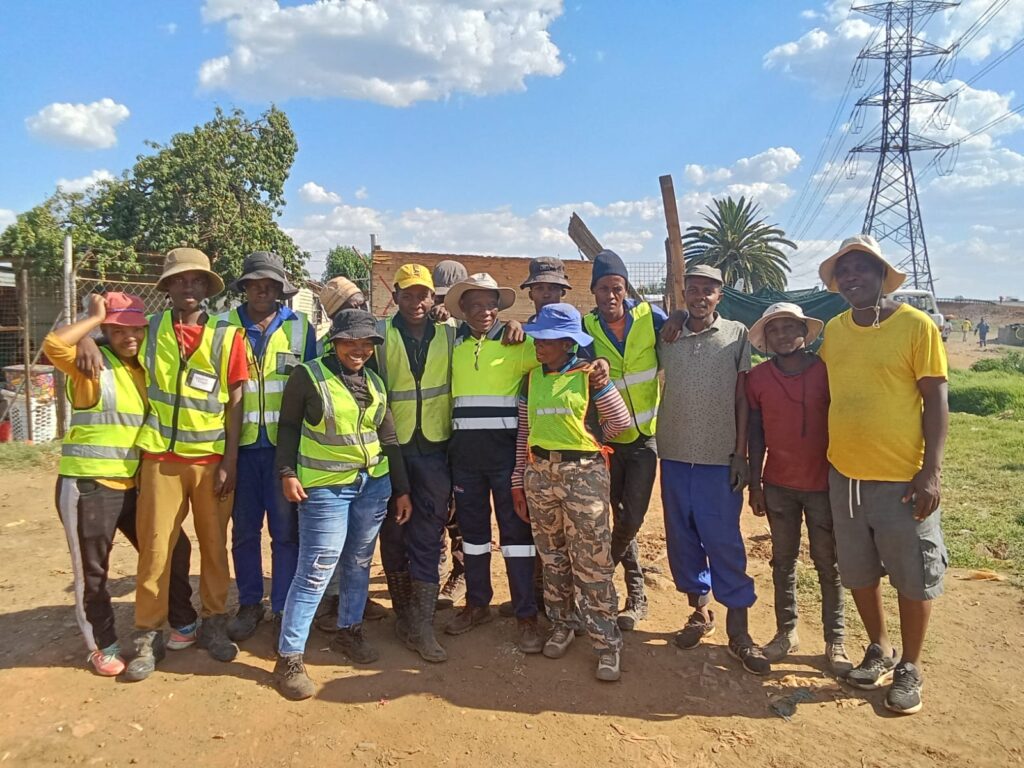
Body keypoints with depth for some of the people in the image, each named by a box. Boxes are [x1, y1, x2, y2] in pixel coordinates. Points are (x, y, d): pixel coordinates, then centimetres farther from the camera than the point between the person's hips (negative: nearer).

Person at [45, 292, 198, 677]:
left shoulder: (147, 368, 10)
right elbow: (53, 345, -31)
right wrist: (96, 316, -19)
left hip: (135, 484, 6)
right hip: (89, 485, -6)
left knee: (172, 548, 12)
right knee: (92, 570, 7)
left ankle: (183, 622, 31)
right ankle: (103, 646, 27)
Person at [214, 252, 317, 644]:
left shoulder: (300, 328, 4)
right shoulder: (224, 325, 5)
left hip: (285, 443, -1)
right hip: (240, 443, 1)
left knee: (286, 530, 3)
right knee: (244, 530, 11)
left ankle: (285, 608, 16)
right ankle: (249, 604, 25)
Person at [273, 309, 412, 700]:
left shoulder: (375, 383, 9)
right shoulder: (308, 375, -5)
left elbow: (388, 439, 12)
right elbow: (288, 426, -1)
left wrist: (401, 488, 12)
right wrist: (287, 472, -11)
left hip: (374, 485, 5)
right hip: (325, 487, -5)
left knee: (359, 563, 14)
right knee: (316, 570, -7)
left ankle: (349, 630, 33)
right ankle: (289, 657, 4)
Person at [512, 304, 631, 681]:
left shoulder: (588, 375, -4)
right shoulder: (532, 377, 8)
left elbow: (621, 422, -3)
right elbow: (524, 431, 11)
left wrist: (603, 383, -6)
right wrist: (518, 481, 10)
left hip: (584, 474, -4)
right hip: (540, 474, 5)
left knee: (592, 564, -3)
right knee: (552, 558, 14)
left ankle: (607, 643, 7)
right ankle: (562, 626, 31)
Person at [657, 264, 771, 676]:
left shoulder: (736, 334, 2)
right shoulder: (667, 337, 7)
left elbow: (742, 398, 0)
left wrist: (741, 453, -4)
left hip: (720, 458, -3)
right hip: (675, 455, 3)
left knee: (724, 542, 0)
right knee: (681, 538, 10)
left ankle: (738, 629, 11)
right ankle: (699, 611, 27)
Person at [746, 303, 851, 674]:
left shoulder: (826, 371, -5)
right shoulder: (758, 377, 0)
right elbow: (756, 433, 3)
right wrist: (755, 484, 2)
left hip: (823, 483, -2)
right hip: (779, 485, 2)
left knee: (828, 563, 7)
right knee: (783, 560, 11)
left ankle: (835, 639, 18)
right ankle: (786, 632, 23)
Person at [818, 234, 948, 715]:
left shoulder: (916, 326, -10)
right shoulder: (833, 329, 4)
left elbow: (936, 401, -9)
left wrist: (931, 470, -14)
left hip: (902, 478, -4)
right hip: (844, 474, 5)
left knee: (912, 576, 9)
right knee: (859, 572, 16)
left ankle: (909, 668, 29)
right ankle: (879, 651, 38)